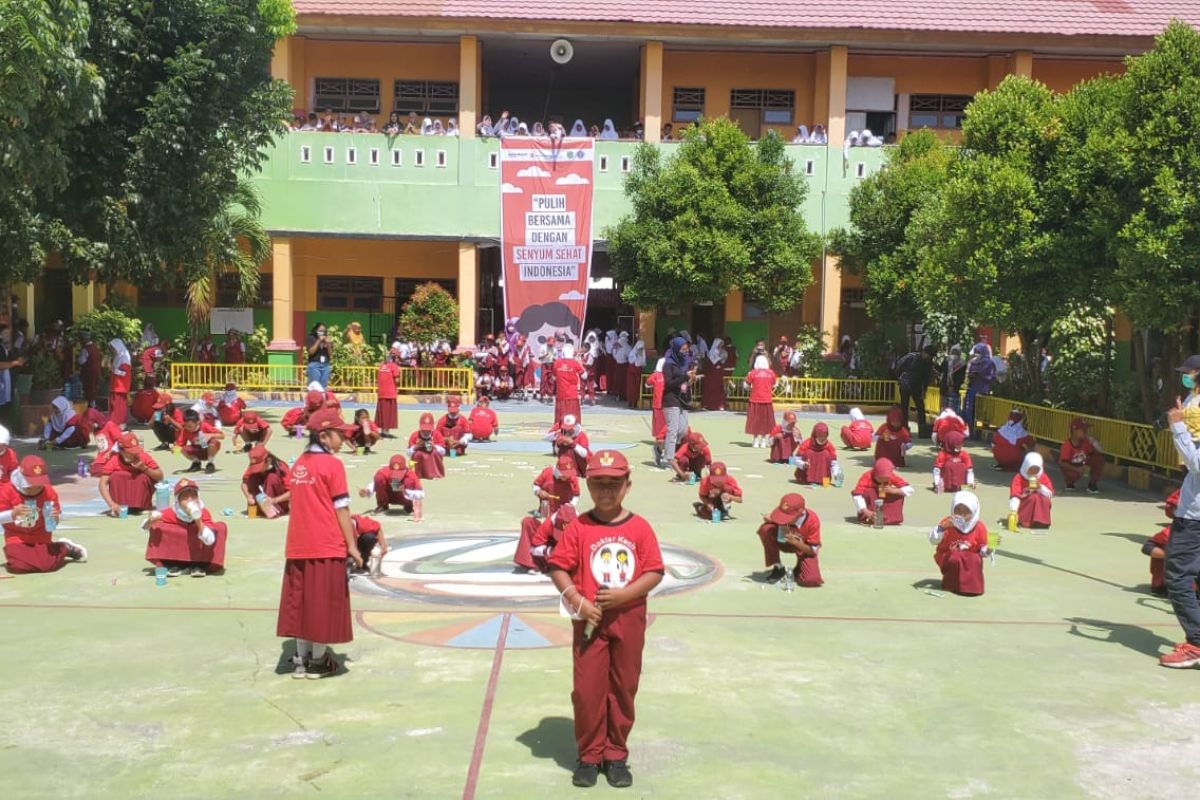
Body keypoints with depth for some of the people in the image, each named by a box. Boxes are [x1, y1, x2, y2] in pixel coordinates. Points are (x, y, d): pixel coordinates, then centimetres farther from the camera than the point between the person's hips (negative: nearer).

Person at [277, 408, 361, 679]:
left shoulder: (299, 464, 10)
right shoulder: (332, 464, -10)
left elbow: (301, 504, 12)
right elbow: (341, 508, -11)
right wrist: (352, 545, -6)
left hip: (298, 546, 6)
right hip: (326, 545, -6)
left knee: (302, 601, 11)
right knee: (324, 602, 4)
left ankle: (301, 659, 17)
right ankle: (318, 661, 12)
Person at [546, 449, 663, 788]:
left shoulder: (640, 528, -3)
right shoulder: (579, 528, -5)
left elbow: (655, 572, -4)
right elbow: (558, 567, -5)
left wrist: (624, 594, -17)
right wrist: (577, 601, -17)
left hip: (629, 621, 1)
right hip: (590, 620, -1)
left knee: (623, 688, 10)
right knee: (587, 690, 4)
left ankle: (616, 755, 25)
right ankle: (589, 755, 20)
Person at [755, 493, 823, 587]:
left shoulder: (812, 520, -31)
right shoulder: (783, 512, -25)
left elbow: (813, 550, -23)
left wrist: (795, 542, -38)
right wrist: (768, 519, -32)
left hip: (804, 548, -3)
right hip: (784, 542, 3)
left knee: (811, 580, -28)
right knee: (766, 529, -30)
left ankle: (798, 571, 13)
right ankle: (777, 568, -10)